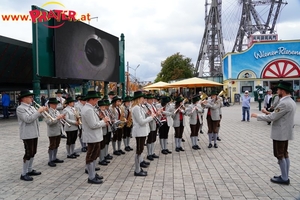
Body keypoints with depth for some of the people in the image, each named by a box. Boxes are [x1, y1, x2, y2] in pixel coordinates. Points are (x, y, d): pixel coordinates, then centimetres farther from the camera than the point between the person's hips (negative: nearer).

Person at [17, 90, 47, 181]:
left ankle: (29, 170, 28)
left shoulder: (31, 107, 13)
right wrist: (39, 111, -23)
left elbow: (36, 117, 17)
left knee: (33, 152, 15)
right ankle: (24, 174, 6)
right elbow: (28, 119, -25)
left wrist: (41, 111, 2)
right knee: (28, 153, -5)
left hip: (34, 133, 9)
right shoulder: (20, 108, -14)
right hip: (27, 134, -9)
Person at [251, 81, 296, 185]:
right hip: (285, 132, 10)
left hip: (280, 133, -10)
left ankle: (284, 178, 11)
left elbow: (271, 118, -22)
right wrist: (268, 113, 13)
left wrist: (257, 115, -10)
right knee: (285, 154, 15)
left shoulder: (284, 103, -24)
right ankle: (285, 176, 25)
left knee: (280, 155, 2)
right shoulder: (291, 102, 9)